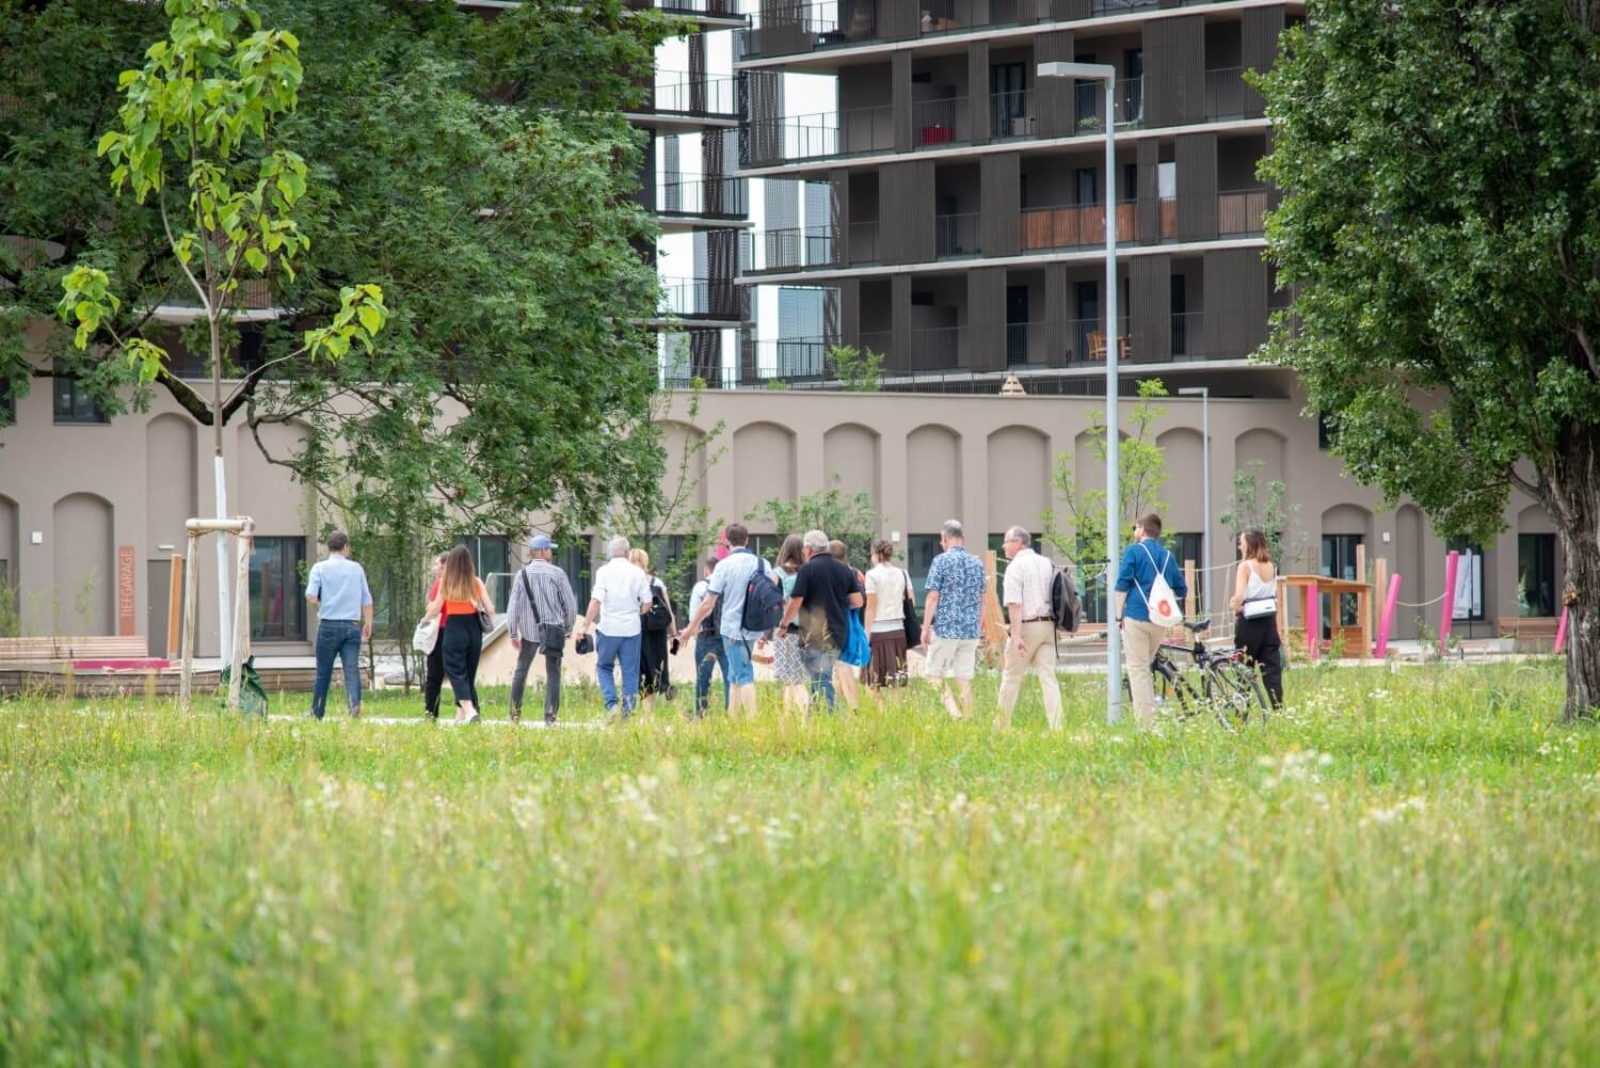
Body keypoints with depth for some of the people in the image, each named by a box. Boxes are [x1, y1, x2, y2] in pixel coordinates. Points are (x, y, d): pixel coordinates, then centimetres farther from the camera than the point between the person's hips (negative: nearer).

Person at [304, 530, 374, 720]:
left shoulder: (320, 567, 0)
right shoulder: (356, 568, 7)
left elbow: (311, 596, -11)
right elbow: (367, 600, 8)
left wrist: (322, 602, 11)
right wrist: (368, 623, 20)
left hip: (329, 625, -1)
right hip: (352, 626, 1)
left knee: (323, 673, 8)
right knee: (352, 670, -4)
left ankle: (316, 714, 16)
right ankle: (355, 706, -24)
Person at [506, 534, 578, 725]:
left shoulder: (522, 575, -3)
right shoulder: (557, 573, -7)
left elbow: (514, 606, -4)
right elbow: (570, 603, -4)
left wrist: (512, 634, 5)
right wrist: (568, 628, 11)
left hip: (529, 631, 1)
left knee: (521, 669, 16)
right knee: (553, 673, 4)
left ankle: (515, 713, 13)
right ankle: (550, 715, -2)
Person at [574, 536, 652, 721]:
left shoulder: (604, 571, -6)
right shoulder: (637, 572, 1)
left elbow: (596, 600, -14)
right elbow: (647, 603, 2)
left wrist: (585, 625, -10)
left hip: (609, 628, -1)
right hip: (632, 628, 1)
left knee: (604, 667, 13)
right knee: (630, 672, 8)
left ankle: (611, 704, -5)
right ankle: (628, 711, 5)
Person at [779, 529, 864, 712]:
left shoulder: (807, 570, -10)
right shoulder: (844, 570, 7)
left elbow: (795, 603, -12)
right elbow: (858, 601, 5)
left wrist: (784, 625, 4)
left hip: (815, 636, -6)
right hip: (839, 635, 6)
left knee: (821, 683, -5)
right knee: (822, 679, 17)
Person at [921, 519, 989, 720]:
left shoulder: (941, 561, -7)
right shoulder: (977, 564, 9)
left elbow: (933, 597, -9)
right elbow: (982, 600, 14)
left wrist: (925, 628, -4)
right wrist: (980, 627, 23)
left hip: (945, 628, -5)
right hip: (971, 630, 5)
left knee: (935, 673, 3)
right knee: (965, 678, 7)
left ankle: (954, 713, -16)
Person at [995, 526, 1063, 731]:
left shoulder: (1016, 566, -9)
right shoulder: (1047, 564, 12)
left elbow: (1015, 604, -17)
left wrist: (1016, 635, -21)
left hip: (1026, 625, -6)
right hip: (1048, 625, 6)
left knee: (1011, 678, 6)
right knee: (1049, 677, 3)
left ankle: (1002, 726, 15)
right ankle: (1056, 726, -6)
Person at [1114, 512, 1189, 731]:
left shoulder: (1133, 551, -1)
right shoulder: (1167, 555, 14)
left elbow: (1122, 585, -7)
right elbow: (1181, 590, 17)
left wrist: (1119, 615, -2)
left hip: (1136, 616, -5)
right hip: (1160, 621, 5)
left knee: (1138, 670, -4)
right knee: (1145, 668, 18)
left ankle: (1146, 725, -11)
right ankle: (1150, 721, 13)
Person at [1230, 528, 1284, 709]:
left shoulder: (1245, 566, -8)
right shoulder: (1271, 567, 9)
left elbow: (1239, 596, -19)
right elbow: (1276, 598, 10)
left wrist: (1234, 605, -1)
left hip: (1249, 621, -5)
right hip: (1269, 620, 5)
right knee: (1272, 670, 4)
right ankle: (1278, 709, -3)